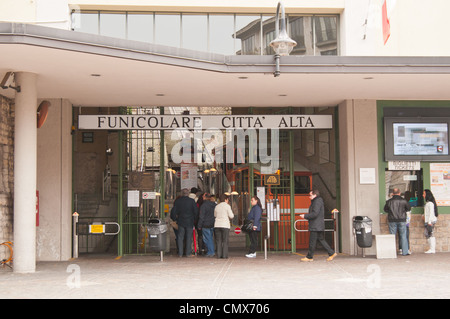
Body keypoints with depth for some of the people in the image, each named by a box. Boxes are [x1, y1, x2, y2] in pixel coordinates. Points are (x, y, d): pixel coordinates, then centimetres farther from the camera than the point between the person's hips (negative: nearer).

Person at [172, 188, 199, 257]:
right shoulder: (192, 201, -5)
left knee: (180, 237, 7)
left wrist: (175, 219, 16)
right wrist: (195, 220, 8)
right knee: (189, 237, 4)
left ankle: (180, 253, 5)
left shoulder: (177, 201, 0)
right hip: (190, 222, -1)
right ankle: (188, 253, 3)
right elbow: (196, 211, -4)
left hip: (180, 222, 1)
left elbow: (174, 212, 3)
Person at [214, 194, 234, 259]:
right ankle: (224, 255, -3)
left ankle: (219, 255, 1)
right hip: (225, 225, -4)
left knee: (219, 241, 5)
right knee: (225, 241, 1)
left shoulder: (216, 207, 12)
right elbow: (231, 216, -3)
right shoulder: (227, 206, -2)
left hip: (217, 225, 4)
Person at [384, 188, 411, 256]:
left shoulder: (389, 201, -4)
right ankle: (405, 252, 5)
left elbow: (385, 209, 9)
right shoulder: (403, 200, -5)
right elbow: (409, 208, 8)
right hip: (402, 220, 0)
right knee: (403, 236, 5)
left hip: (392, 220, 0)